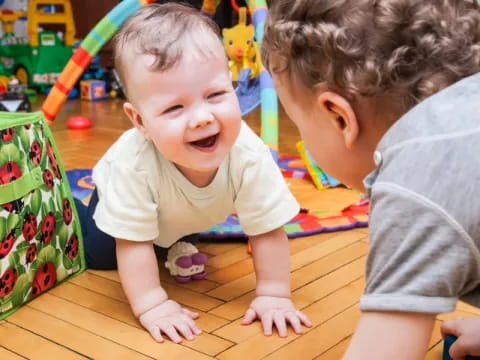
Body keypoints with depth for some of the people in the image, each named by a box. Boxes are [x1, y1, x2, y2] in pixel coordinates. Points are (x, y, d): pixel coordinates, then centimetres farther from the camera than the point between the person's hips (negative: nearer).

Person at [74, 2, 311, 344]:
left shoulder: (249, 155, -43)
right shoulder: (133, 162, -47)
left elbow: (268, 230, -30)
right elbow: (133, 243, -35)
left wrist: (274, 294, -30)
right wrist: (151, 304, -35)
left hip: (190, 214, 3)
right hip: (123, 198, -2)